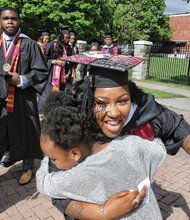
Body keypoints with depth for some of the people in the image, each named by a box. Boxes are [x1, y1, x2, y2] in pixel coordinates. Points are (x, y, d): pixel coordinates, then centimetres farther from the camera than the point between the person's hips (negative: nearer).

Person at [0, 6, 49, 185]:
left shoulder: (29, 45, -5)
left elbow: (41, 72, -8)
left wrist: (21, 80, -19)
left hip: (23, 97, -4)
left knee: (25, 131, 6)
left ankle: (27, 167, 23)